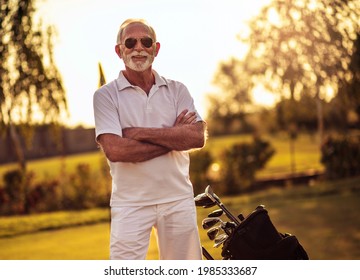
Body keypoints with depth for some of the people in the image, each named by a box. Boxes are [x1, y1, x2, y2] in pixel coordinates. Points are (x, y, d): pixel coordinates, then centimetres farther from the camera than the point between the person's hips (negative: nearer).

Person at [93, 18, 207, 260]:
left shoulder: (177, 90, 7)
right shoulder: (106, 95, -2)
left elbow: (198, 137, -8)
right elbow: (114, 149, -16)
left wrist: (141, 133, -13)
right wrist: (172, 136, -11)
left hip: (178, 199, 3)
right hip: (130, 203, -3)